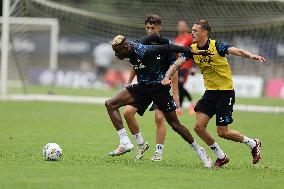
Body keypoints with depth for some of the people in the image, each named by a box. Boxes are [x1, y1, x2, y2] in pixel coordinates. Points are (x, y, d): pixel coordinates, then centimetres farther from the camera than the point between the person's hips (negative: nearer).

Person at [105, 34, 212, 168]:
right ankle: (124, 143, -14)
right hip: (142, 86, 7)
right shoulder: (131, 52, -2)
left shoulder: (143, 51, -25)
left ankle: (199, 151, 17)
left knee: (175, 124, -2)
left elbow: (167, 48, -20)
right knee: (110, 104, -10)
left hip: (158, 87, -7)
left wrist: (192, 52, -18)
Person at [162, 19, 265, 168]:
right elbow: (177, 64, -6)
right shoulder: (193, 49, -1)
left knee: (222, 132, -6)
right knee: (199, 127, -5)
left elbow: (237, 51, -30)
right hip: (210, 92, 6)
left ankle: (253, 144, 20)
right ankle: (221, 157, 13)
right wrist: (167, 76, -27)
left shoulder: (216, 46, -17)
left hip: (225, 92, -6)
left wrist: (251, 56, -51)